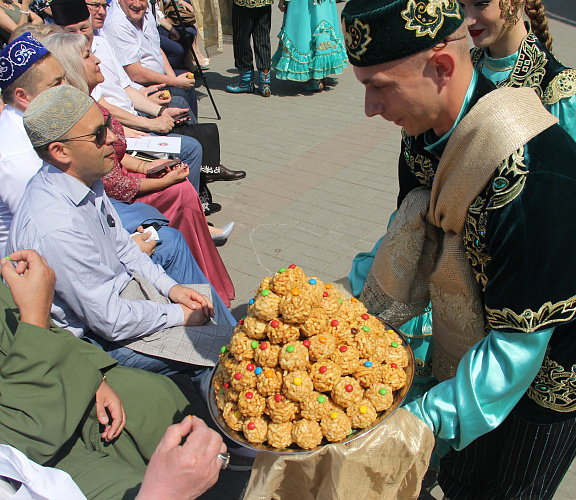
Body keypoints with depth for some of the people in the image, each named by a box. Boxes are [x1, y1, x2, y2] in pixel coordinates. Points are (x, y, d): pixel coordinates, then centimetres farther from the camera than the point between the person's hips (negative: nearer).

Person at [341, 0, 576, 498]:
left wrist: (424, 418, -31)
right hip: (465, 352, 6)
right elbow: (412, 239, 4)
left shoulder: (532, 178, -37)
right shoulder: (428, 127, -11)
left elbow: (519, 345, -31)